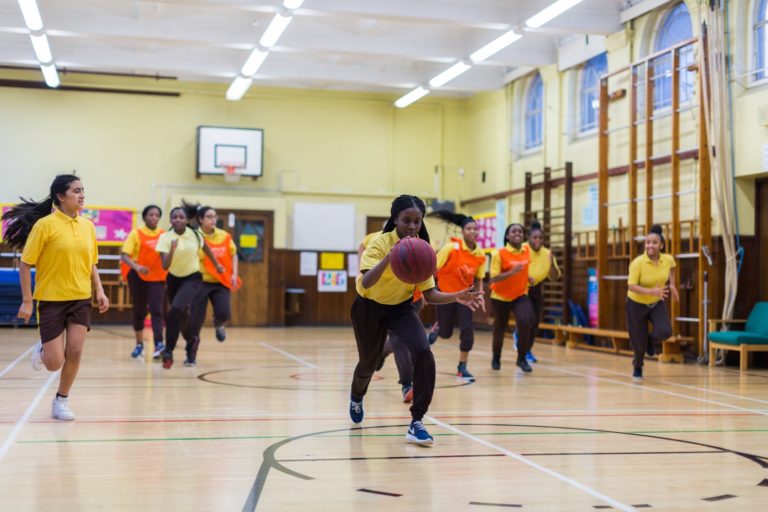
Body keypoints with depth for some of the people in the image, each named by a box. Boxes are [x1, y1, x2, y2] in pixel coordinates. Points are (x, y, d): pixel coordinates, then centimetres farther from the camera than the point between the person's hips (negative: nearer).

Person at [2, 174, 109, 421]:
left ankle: (61, 402, 17)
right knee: (54, 363, -3)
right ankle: (42, 350, 34)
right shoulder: (45, 224, -11)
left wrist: (99, 291, 3)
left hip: (80, 298, 4)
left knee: (75, 352, -3)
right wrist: (27, 301, -11)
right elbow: (25, 264, -8)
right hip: (51, 299, -4)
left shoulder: (88, 226, 4)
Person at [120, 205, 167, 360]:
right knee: (139, 311, 10)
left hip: (157, 277, 1)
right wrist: (136, 267, -30)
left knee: (156, 310, -12)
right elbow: (124, 255, -13)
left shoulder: (164, 235, 3)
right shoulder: (136, 233, -6)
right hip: (138, 277, -1)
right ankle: (139, 344, 25)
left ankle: (159, 343, -18)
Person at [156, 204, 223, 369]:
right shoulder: (165, 237, -15)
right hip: (174, 279, 2)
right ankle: (192, 341, 47)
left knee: (176, 311, -25)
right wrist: (172, 249, -39)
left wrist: (216, 264, 21)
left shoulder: (195, 234, -12)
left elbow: (205, 248, 11)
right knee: (180, 316, 14)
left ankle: (168, 352, -16)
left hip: (192, 278, -2)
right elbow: (165, 266, -24)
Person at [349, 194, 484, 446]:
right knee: (368, 361, 12)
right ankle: (356, 399, 50)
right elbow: (366, 283, -41)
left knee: (423, 354, -22)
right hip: (369, 308, -2)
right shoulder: (381, 243, -25)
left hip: (401, 308, 2)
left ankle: (416, 423, -15)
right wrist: (389, 258, -58)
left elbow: (429, 293, -10)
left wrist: (456, 297, -29)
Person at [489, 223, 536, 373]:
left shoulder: (527, 250, -2)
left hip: (521, 295, 3)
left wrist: (527, 278, 11)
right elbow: (493, 278, -23)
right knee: (500, 329, 11)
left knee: (526, 322, -22)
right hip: (501, 296, -2)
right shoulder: (499, 253, -17)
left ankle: (522, 358, -5)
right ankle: (496, 359, 38)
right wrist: (512, 272, -34)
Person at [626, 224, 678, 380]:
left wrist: (672, 285, 0)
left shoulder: (668, 259, -13)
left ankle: (650, 340, 18)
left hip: (657, 303, 3)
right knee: (639, 341, 4)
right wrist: (651, 291, -41)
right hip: (637, 304, -3)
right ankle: (637, 368, 36)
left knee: (665, 331, -21)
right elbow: (631, 286, -29)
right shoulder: (637, 262, -27)